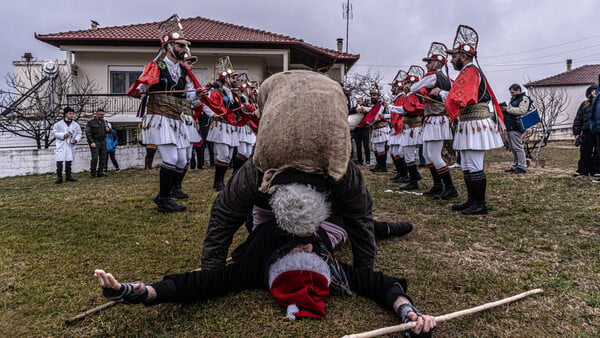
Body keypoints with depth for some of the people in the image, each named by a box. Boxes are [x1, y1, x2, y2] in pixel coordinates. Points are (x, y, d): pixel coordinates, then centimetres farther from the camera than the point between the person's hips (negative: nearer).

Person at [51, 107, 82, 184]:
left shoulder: (75, 125, 9)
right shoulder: (58, 124, 1)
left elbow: (79, 133, 10)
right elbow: (54, 132, 0)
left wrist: (76, 140, -7)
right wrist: (63, 135, -14)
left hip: (70, 145, 3)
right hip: (61, 145, -3)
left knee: (69, 161, 9)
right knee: (59, 161, -7)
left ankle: (68, 176, 18)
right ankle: (59, 177, -2)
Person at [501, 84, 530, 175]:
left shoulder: (524, 99, -4)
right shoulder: (513, 99, 25)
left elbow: (522, 110, -20)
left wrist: (508, 109, -17)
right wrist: (504, 109, 9)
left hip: (515, 128, -10)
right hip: (509, 127, 10)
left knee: (518, 147, -10)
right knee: (512, 148, 11)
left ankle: (522, 167, -7)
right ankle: (515, 166, 18)